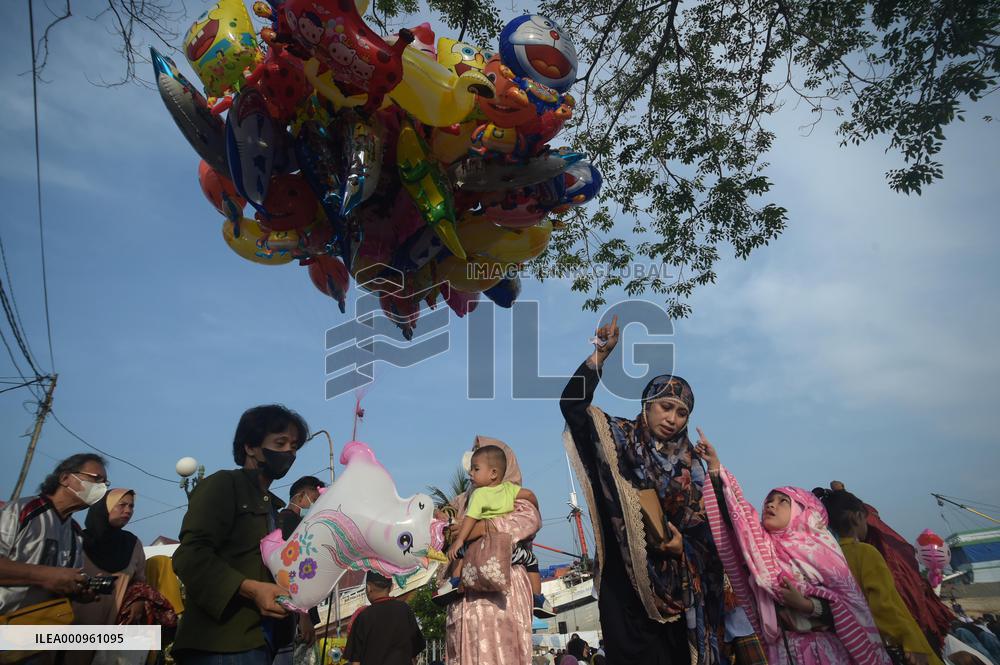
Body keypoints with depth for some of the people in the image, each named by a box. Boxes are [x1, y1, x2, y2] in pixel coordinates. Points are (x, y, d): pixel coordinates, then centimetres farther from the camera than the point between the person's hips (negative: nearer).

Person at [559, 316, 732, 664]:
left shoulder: (688, 467, 7)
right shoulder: (618, 439, -2)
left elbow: (702, 528, 8)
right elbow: (572, 404, -15)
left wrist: (683, 545, -14)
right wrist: (601, 353, -20)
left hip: (671, 585, 3)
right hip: (623, 581, -3)